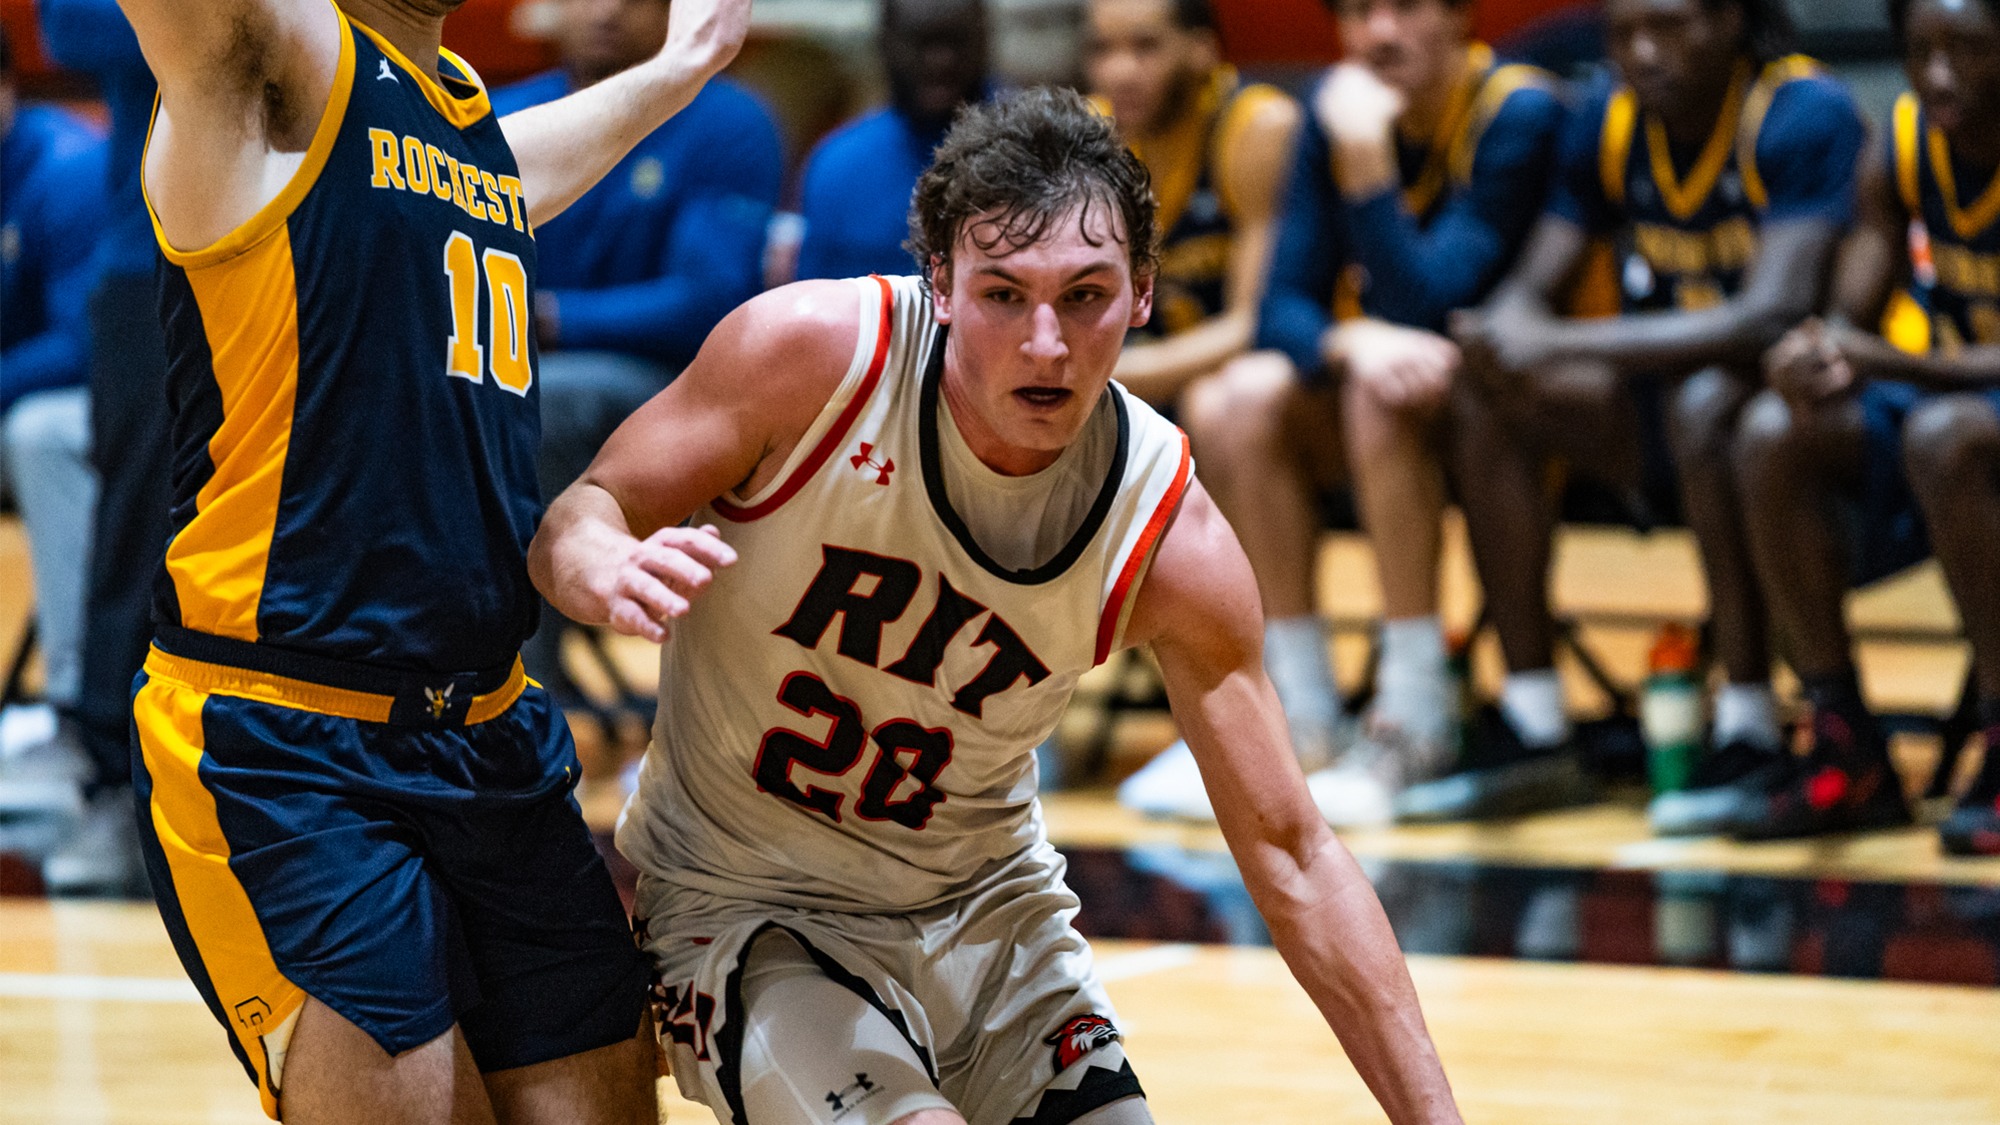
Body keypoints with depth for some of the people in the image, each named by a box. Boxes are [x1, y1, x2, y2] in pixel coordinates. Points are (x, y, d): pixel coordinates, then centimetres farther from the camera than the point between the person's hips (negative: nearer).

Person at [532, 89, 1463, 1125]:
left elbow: (1293, 858, -9)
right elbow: (575, 519, -11)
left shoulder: (1170, 541, -16)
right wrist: (612, 575, -37)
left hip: (984, 911, 4)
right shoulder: (815, 350, -22)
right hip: (747, 910, -4)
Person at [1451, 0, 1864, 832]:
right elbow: (1529, 290, 1)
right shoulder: (1608, 123, 2)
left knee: (1703, 402, -37)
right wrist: (1505, 339, -26)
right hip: (1661, 398, 7)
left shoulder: (1803, 116, -18)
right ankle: (1530, 724, -13)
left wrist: (1568, 346, -35)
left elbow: (1772, 313, -29)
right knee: (1486, 395, -13)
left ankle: (1749, 728, -31)